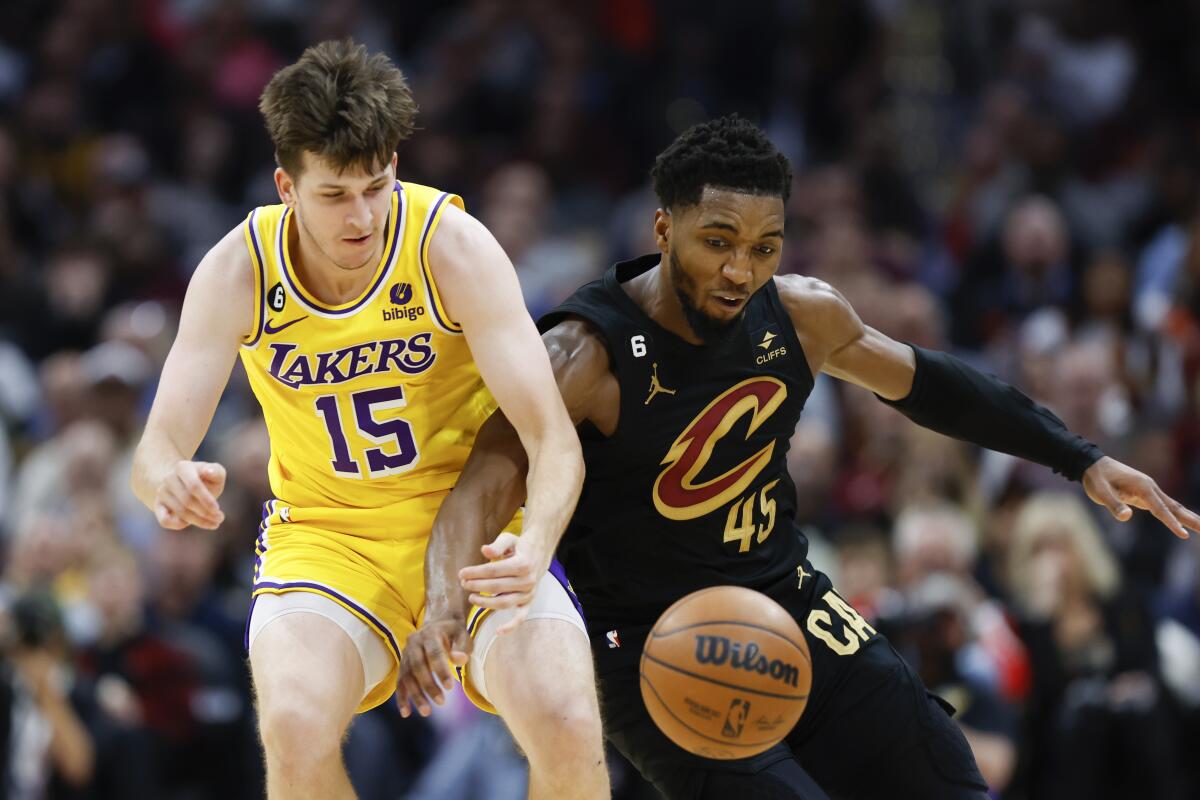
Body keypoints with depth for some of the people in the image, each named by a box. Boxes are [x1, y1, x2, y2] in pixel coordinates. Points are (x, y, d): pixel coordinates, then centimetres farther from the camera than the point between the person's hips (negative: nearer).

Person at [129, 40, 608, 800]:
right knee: (297, 729, -30)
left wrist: (535, 545, -42)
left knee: (568, 727, -26)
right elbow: (158, 448, -14)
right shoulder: (239, 271, -13)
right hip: (325, 533, 1)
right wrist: (171, 481, -40)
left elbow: (553, 438, -21)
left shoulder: (452, 245, -18)